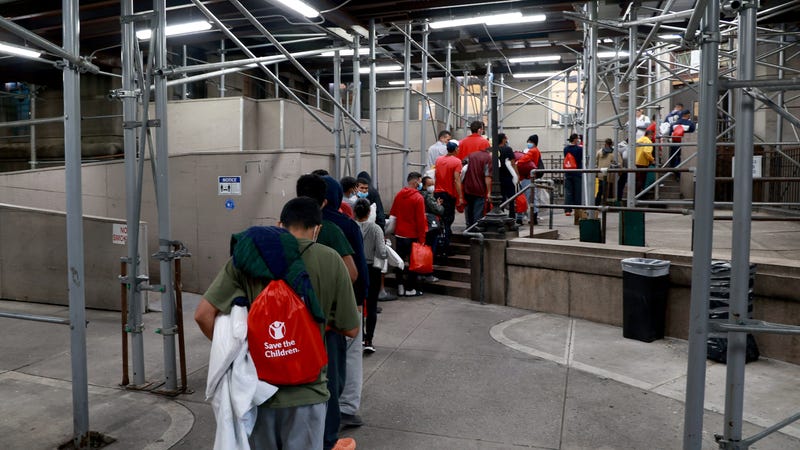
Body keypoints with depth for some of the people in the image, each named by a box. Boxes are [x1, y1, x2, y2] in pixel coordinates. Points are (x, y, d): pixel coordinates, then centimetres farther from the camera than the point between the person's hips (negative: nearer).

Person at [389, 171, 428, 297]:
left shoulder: (398, 195, 4)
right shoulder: (418, 198, -14)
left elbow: (392, 214, 10)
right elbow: (420, 220, -15)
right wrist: (422, 238, -11)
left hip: (399, 235, 6)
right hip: (412, 236, -6)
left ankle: (400, 287, 18)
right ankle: (410, 289, 8)